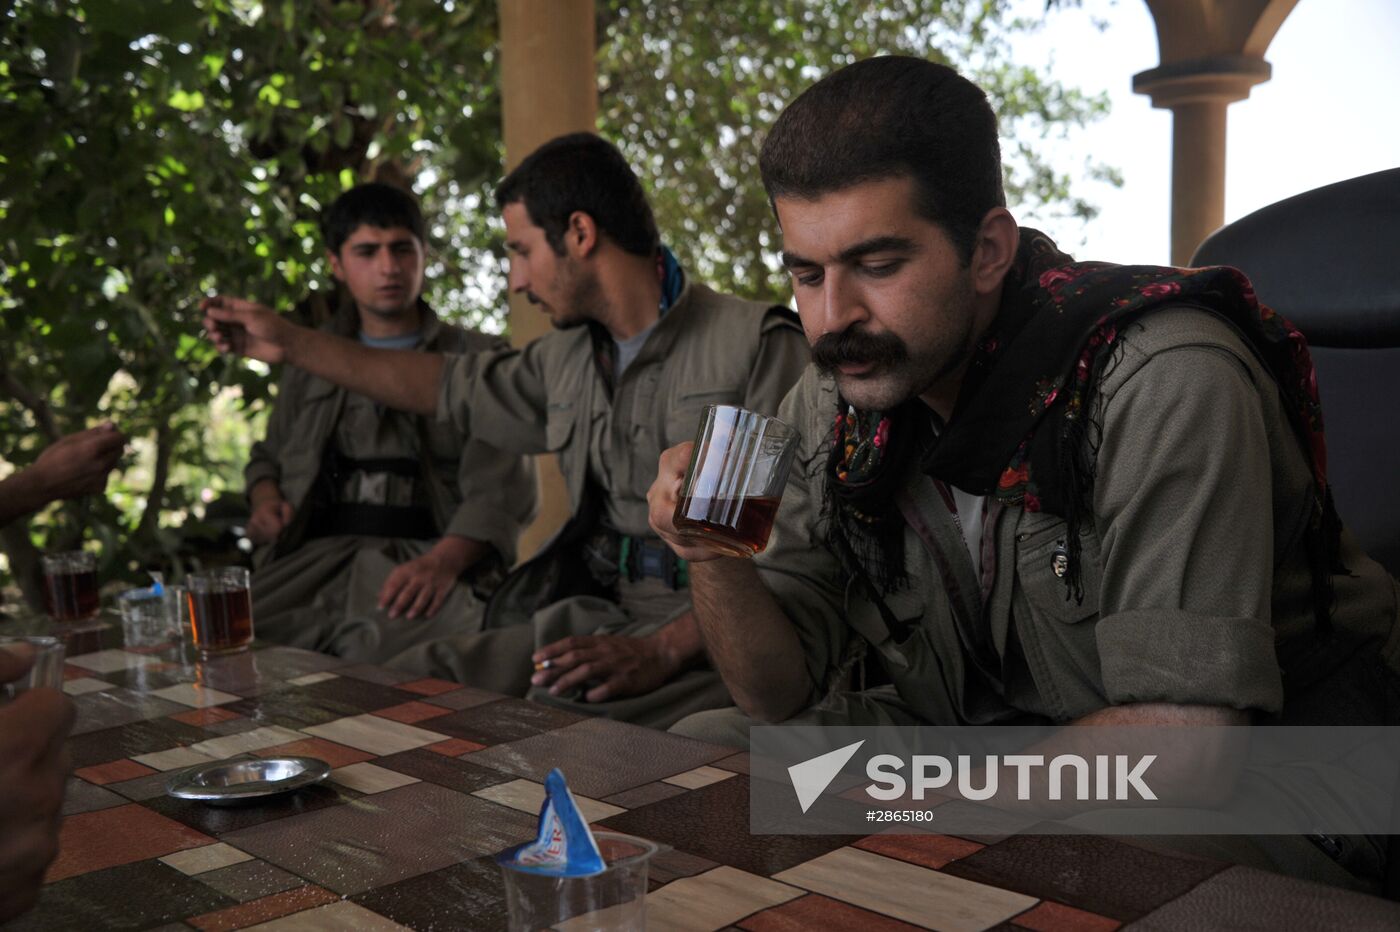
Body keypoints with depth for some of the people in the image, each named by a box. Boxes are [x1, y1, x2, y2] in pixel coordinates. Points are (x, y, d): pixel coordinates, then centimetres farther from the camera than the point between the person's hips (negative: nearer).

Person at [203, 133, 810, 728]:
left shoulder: (758, 346, -8)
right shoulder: (568, 356, 16)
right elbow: (454, 387, 33)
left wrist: (663, 650, -26)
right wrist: (288, 343, 36)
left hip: (703, 636, -6)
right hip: (593, 612, 7)